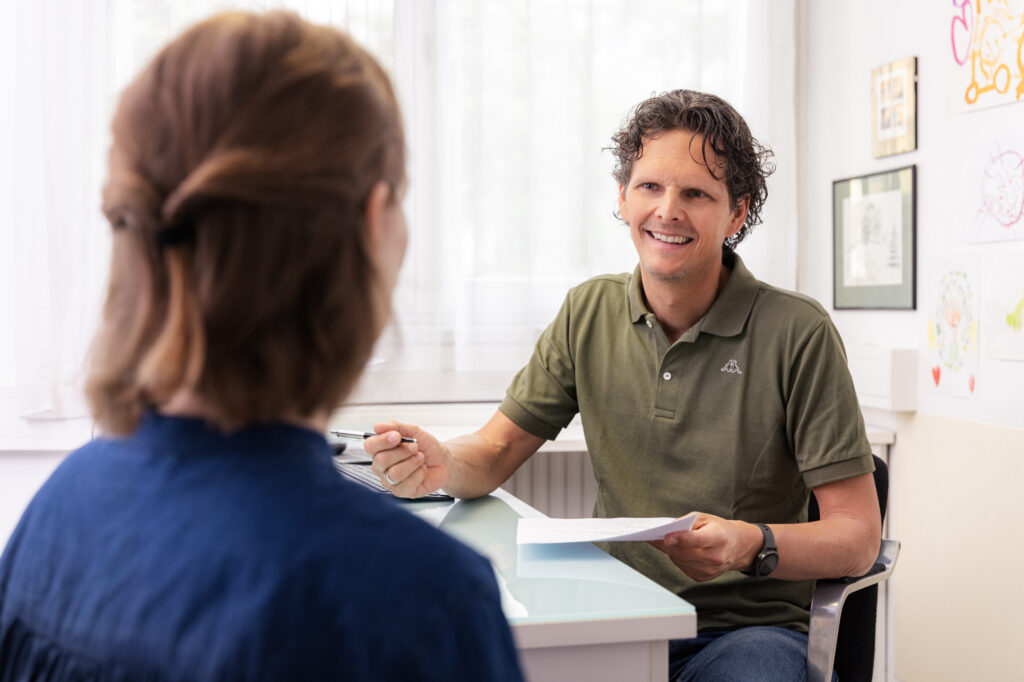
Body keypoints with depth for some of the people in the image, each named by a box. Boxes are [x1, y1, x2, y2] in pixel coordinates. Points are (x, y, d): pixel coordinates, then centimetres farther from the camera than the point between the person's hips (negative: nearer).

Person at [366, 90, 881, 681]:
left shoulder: (798, 334, -9)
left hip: (747, 626, -2)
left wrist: (752, 544, -27)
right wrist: (442, 464, -17)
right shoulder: (588, 313, 6)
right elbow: (494, 452, 8)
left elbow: (858, 538, -7)